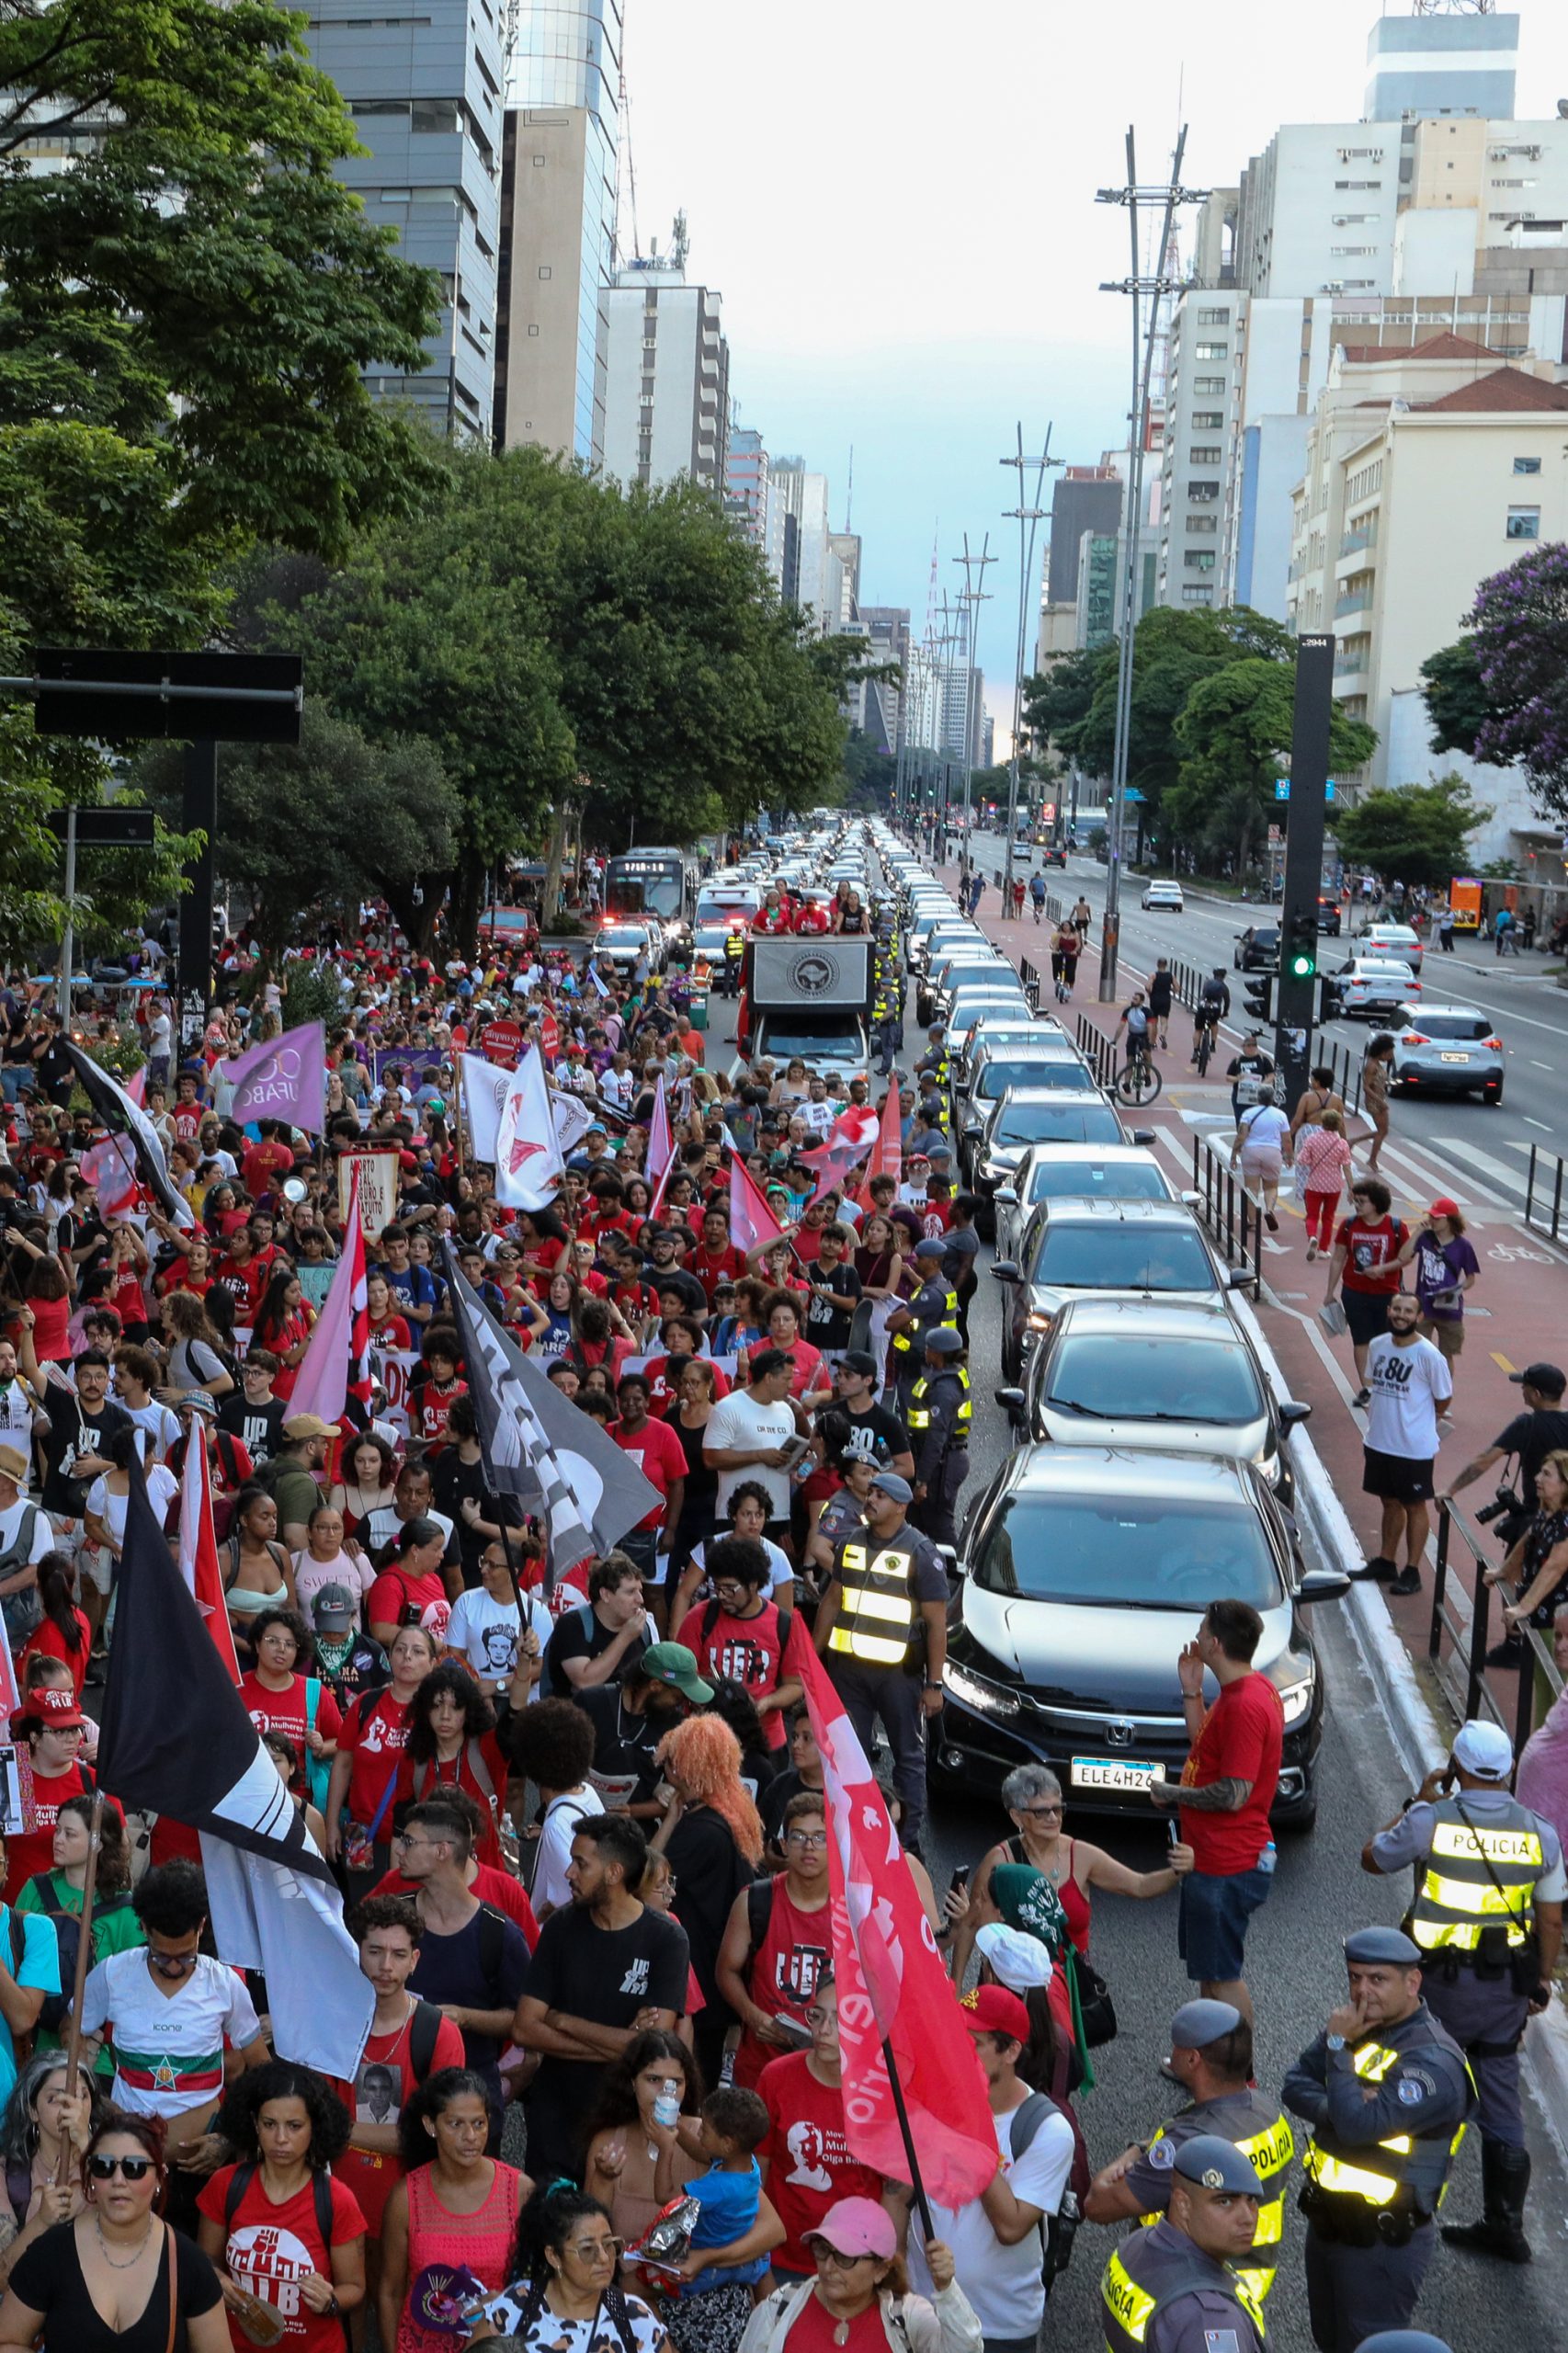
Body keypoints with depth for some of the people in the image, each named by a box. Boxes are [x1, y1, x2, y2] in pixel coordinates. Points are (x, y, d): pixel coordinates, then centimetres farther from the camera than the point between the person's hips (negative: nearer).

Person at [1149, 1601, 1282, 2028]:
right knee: (1209, 1969, 21)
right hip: (1213, 1857, 11)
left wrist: (1172, 1793, -13)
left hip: (1226, 1867, -11)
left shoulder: (1246, 1704, -25)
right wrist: (1192, 1691, 9)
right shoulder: (1243, 1689, 8)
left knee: (1222, 1975, 0)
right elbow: (1205, 1747, 17)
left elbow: (1233, 1795, -26)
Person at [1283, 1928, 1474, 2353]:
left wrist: (1338, 2047, -24)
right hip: (1327, 2222, 8)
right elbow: (1296, 2086, -2)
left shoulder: (1433, 2061, -24)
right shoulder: (1358, 2024, 2)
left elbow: (1360, 2126, -32)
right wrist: (1334, 2107, -23)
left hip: (1382, 2241, -8)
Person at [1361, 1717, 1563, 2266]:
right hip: (1506, 1987, 3)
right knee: (1500, 2102, 13)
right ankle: (1505, 2225, 19)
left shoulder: (1431, 1821, -15)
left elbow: (1372, 1857, 2)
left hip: (1441, 1980, -3)